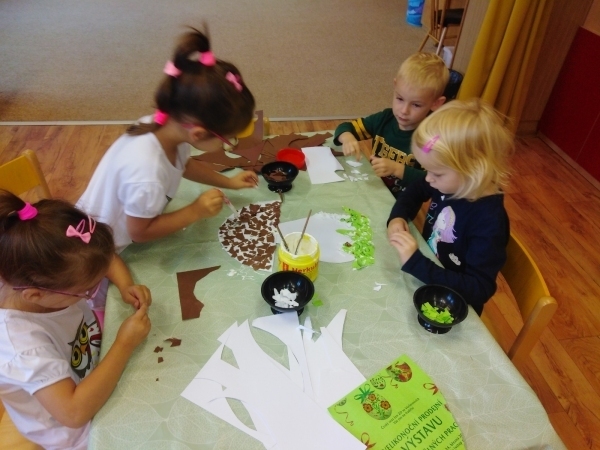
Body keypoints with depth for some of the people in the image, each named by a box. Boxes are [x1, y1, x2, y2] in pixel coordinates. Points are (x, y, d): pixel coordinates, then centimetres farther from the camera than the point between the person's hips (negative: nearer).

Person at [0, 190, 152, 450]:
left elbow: (106, 259, -2)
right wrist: (125, 345, -34)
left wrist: (126, 287, -20)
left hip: (98, 367, 6)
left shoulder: (48, 274, -20)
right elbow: (75, 412, -39)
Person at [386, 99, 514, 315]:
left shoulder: (489, 221, -30)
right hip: (425, 281, 6)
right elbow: (416, 190, 10)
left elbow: (478, 290, -33)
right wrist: (398, 217, -10)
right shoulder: (448, 183, -11)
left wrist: (415, 263, -40)